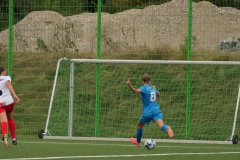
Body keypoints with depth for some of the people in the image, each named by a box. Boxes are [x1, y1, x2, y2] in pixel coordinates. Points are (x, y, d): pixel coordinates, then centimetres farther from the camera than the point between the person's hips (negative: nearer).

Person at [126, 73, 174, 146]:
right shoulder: (153, 88, 13)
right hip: (156, 110, 4)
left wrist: (130, 86, -46)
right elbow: (158, 94, 35)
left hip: (147, 112, -4)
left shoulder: (144, 88, -7)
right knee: (161, 126, -17)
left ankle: (138, 142, 40)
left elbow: (136, 90, -30)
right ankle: (167, 128, -52)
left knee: (139, 126, 23)